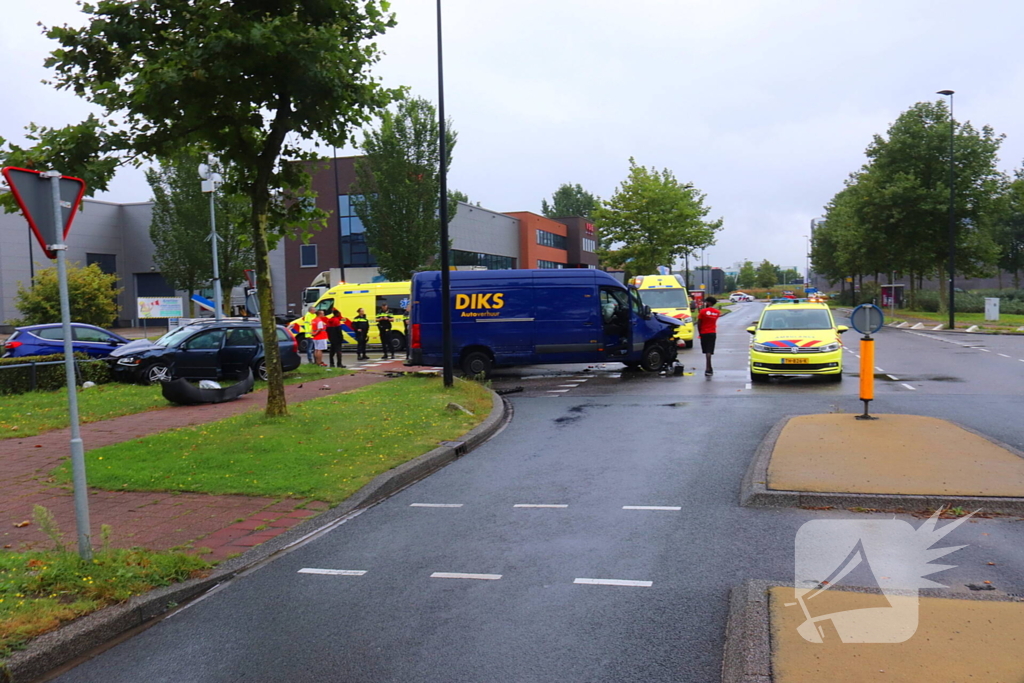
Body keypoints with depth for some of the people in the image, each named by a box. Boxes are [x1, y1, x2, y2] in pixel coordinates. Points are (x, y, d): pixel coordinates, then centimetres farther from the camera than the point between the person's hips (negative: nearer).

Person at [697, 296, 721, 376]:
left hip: (704, 333, -2)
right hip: (713, 333, 2)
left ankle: (709, 368, 10)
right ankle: (708, 368, -9)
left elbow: (699, 323, -7)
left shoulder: (703, 311, -10)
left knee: (707, 352, 7)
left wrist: (699, 332, 7)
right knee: (709, 351, -1)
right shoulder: (717, 312, 3)